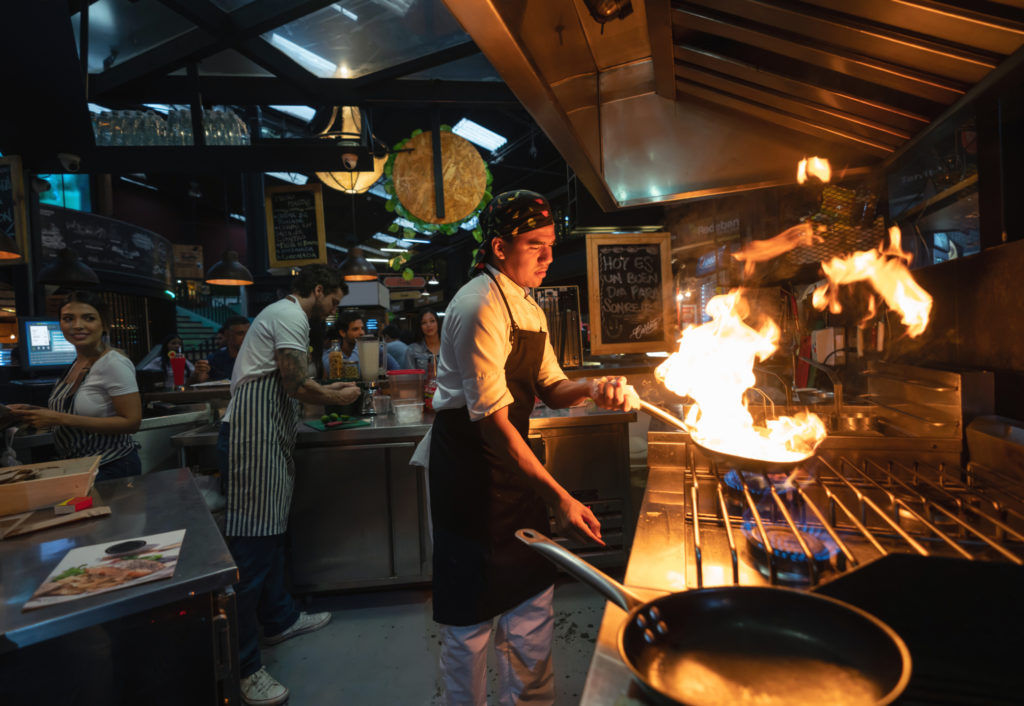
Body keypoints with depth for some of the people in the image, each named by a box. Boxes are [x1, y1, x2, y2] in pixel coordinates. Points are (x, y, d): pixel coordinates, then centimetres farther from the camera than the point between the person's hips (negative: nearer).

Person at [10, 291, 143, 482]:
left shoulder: (114, 364, -18)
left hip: (111, 469, -8)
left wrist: (61, 419, -22)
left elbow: (131, 422, -23)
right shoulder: (77, 363, 7)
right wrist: (34, 411, 3)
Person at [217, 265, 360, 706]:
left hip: (264, 438, 11)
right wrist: (334, 398, -1)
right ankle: (242, 666, 0)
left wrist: (326, 390, 23)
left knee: (270, 533, 18)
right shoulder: (291, 317, -10)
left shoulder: (282, 313, 23)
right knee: (253, 542, -8)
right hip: (254, 439, -11)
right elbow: (295, 386, -18)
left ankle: (279, 619, 33)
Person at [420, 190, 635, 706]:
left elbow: (550, 389, 9)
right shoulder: (480, 306, -21)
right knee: (473, 610, 6)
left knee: (533, 590, 18)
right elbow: (492, 417, -25)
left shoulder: (528, 307, 9)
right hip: (469, 465, -9)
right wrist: (557, 497, -26)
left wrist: (591, 389, -13)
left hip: (512, 459, 9)